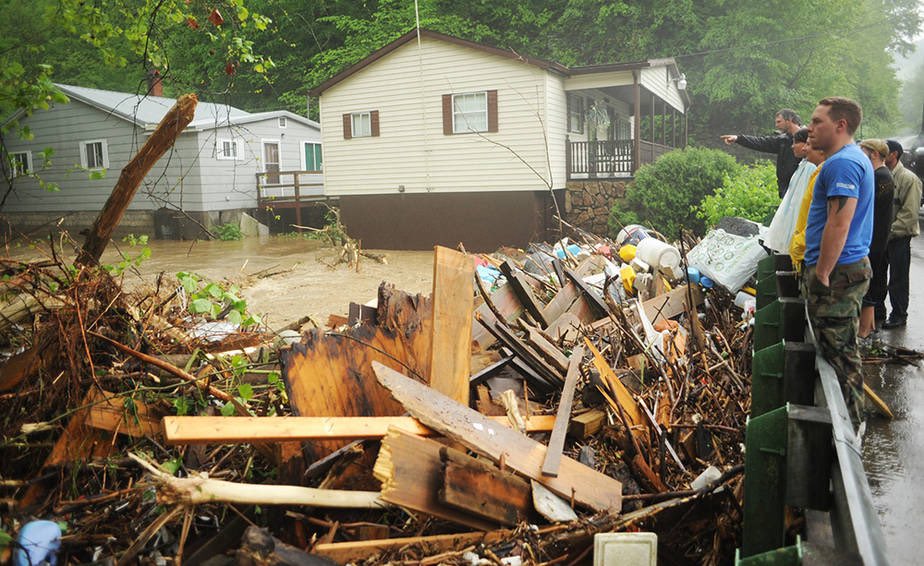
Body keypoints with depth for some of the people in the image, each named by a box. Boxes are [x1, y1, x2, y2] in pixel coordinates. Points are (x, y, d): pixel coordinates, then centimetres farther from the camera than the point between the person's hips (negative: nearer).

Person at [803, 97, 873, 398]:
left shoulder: (842, 163, -18)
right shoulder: (856, 158, 18)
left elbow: (839, 223, -25)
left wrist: (822, 274, -22)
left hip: (837, 272, -11)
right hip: (851, 267, 11)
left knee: (838, 351, -2)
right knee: (843, 348, 19)